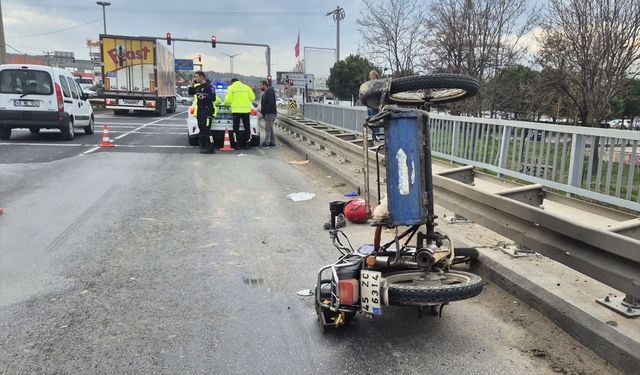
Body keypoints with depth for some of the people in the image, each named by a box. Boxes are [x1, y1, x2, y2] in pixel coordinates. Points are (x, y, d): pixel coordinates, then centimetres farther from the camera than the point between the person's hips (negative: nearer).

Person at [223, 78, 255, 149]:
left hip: (236, 110, -3)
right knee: (247, 127, 9)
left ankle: (237, 144, 1)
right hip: (246, 110, 3)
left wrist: (225, 104, 16)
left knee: (236, 128, 2)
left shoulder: (231, 88, 2)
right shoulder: (246, 87, 12)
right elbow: (252, 98, 10)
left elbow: (228, 100, -5)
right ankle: (245, 143, 8)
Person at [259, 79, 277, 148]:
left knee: (268, 128, -10)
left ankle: (266, 143, -9)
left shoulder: (269, 92, -13)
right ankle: (272, 142, 15)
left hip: (270, 113, -11)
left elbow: (271, 103, -22)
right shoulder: (265, 92, 20)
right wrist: (262, 110, 17)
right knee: (270, 128, 12)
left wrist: (267, 112, -25)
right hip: (267, 113, 11)